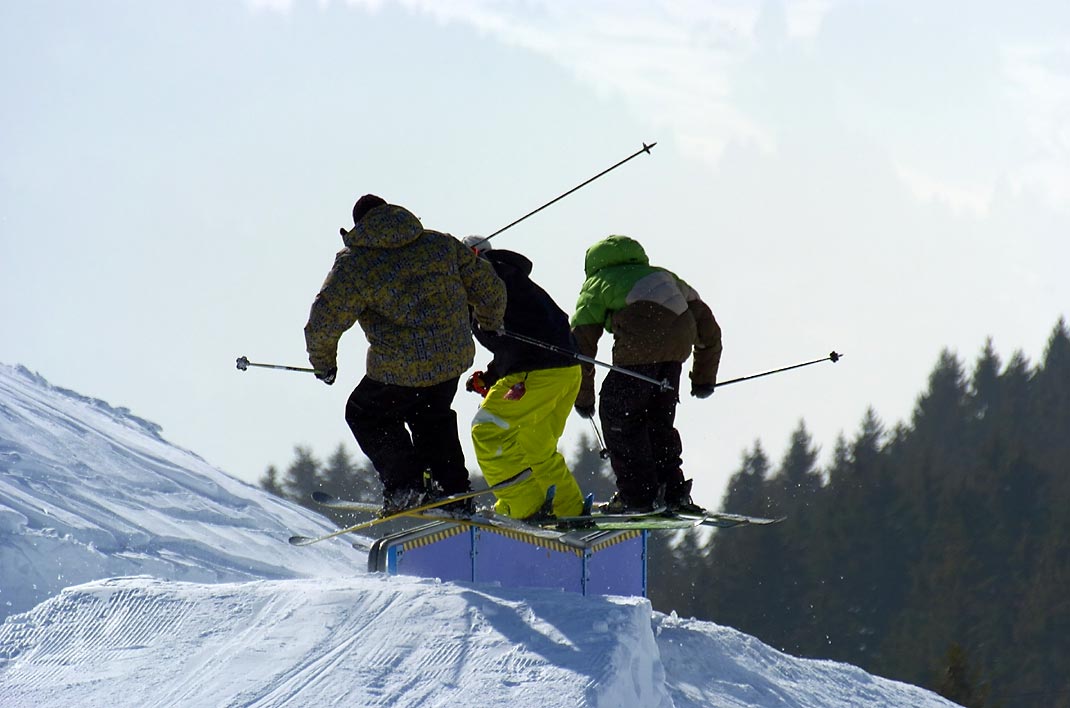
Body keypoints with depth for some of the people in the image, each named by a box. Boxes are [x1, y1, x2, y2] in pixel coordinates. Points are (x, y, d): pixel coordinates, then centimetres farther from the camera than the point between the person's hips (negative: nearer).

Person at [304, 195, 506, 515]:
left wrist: (324, 363, 10)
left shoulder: (353, 264, -7)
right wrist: (492, 323, 34)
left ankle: (406, 489, 9)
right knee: (432, 418, 32)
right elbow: (488, 286, 12)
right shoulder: (440, 244, 5)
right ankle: (454, 491, 26)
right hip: (454, 358, 5)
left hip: (400, 369, -5)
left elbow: (323, 323, -9)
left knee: (365, 415, 21)